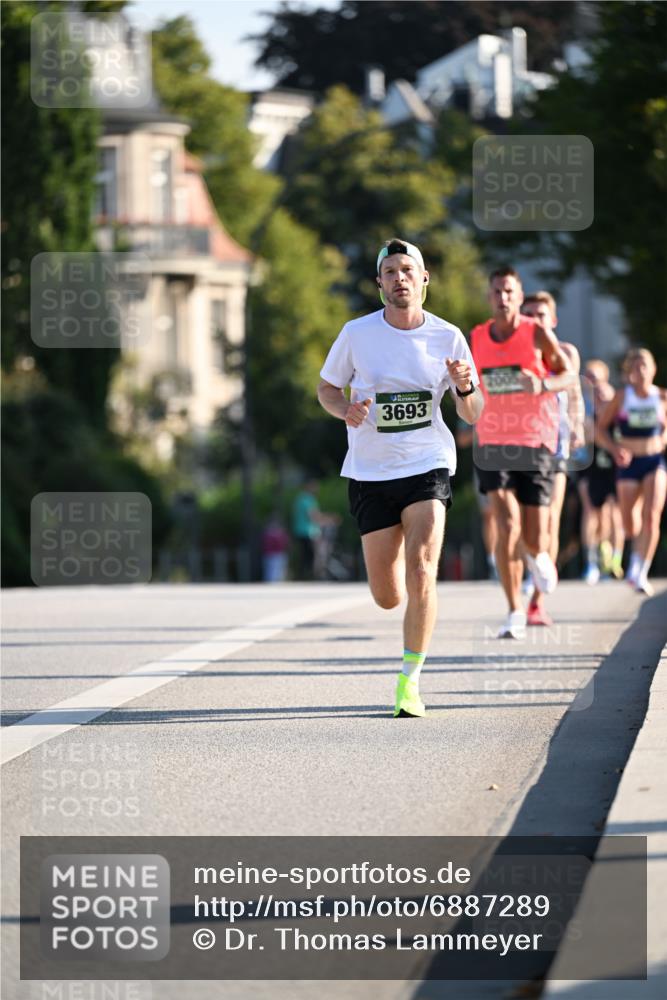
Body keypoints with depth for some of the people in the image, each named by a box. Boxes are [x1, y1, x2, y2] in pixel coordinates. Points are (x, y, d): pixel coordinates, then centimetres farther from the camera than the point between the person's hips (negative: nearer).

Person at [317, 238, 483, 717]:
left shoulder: (448, 337, -2)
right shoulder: (357, 333, -3)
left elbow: (473, 415, 5)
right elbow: (327, 387, 10)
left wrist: (464, 388, -17)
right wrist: (347, 410, -12)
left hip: (428, 466, -1)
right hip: (371, 474, 1)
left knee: (421, 573, -20)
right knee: (387, 596, 1)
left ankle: (409, 682, -9)